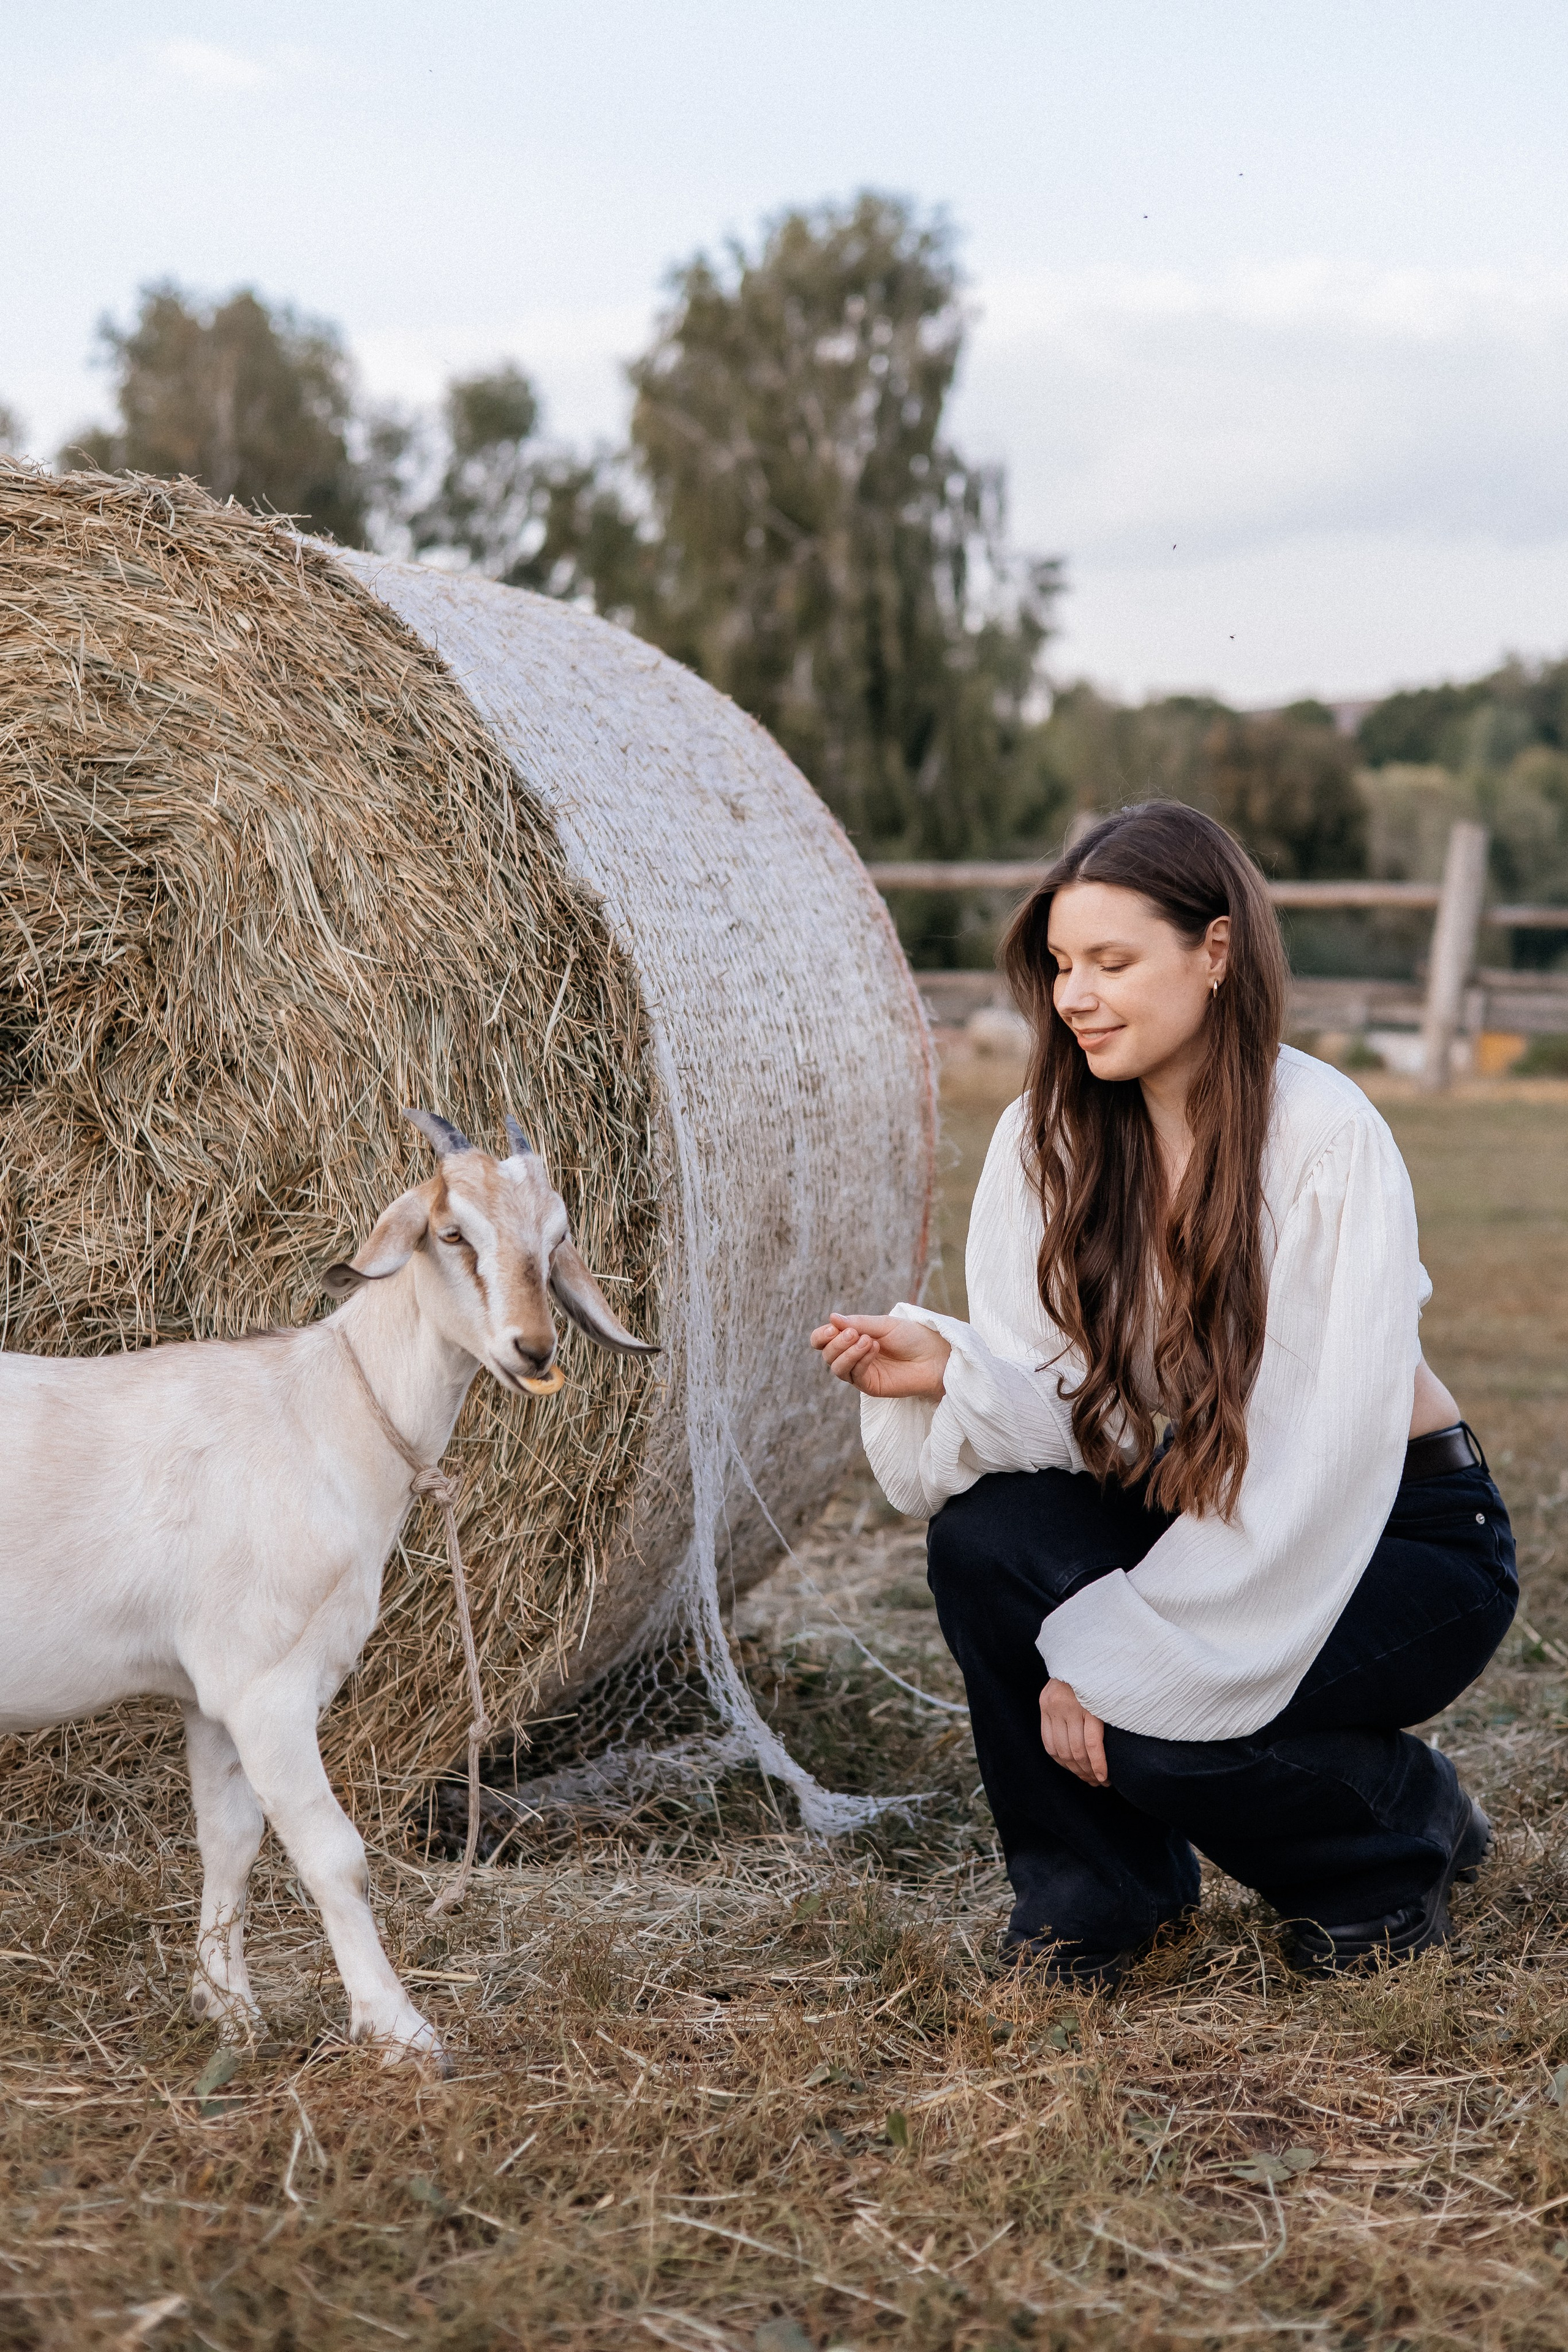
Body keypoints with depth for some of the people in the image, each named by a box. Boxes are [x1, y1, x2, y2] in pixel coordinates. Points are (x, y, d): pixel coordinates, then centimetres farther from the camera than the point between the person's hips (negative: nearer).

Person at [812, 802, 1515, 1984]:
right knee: (986, 1537, -24)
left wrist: (1133, 1653, -27)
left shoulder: (1325, 1134, -23)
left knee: (1157, 1727, -28)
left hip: (1404, 1536, -5)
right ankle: (1095, 1886, 0)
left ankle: (1410, 1820, 6)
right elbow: (1061, 1409, -7)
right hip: (1188, 1523, 5)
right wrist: (947, 1370, -29)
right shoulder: (1045, 1138, -6)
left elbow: (1325, 1451, -25)